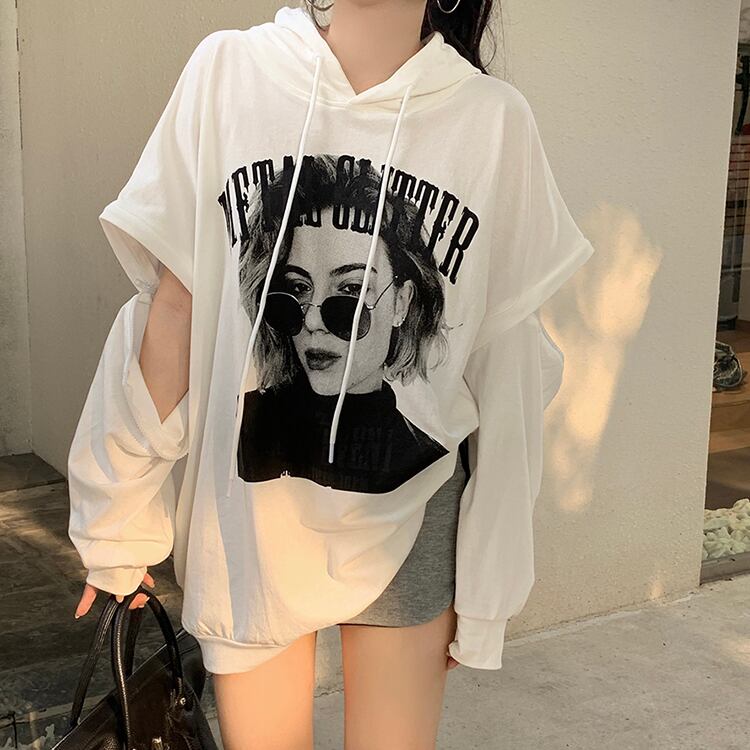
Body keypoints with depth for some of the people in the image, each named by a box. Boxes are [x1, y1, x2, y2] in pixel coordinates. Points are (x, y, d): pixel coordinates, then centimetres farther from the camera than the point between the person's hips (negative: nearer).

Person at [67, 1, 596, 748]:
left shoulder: (495, 120, -8)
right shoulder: (228, 70, -7)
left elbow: (505, 365, -2)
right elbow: (176, 303, -3)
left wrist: (486, 579, 3)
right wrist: (124, 516, 2)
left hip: (408, 521, 0)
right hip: (245, 514, 1)